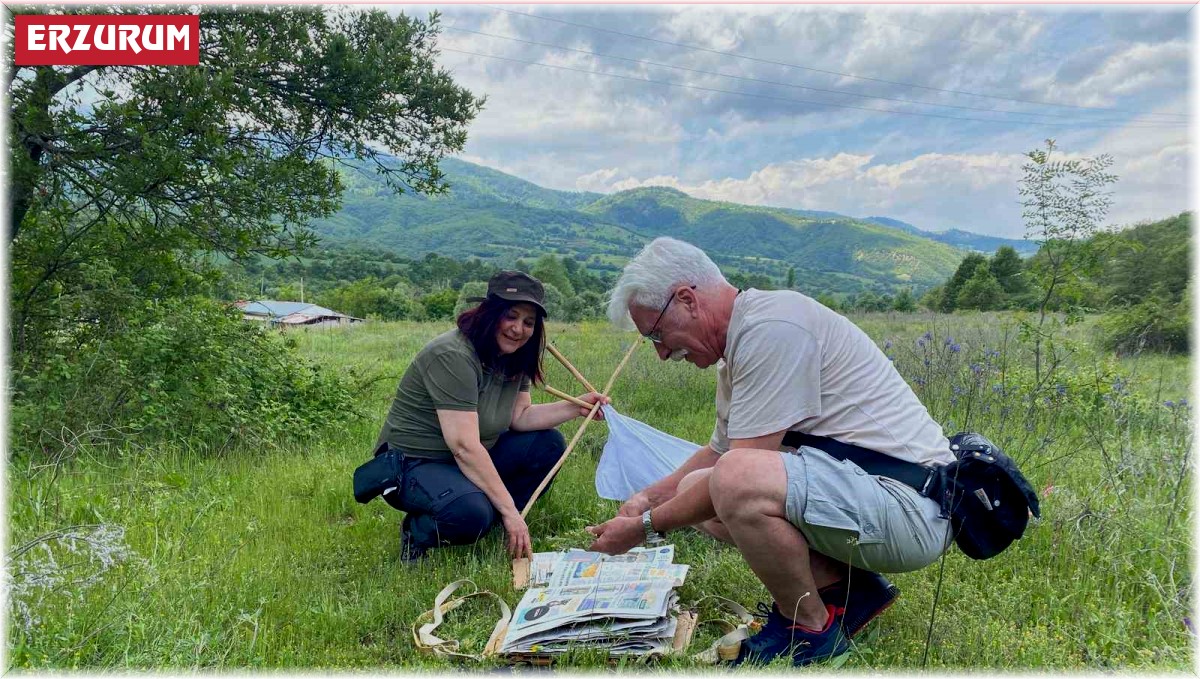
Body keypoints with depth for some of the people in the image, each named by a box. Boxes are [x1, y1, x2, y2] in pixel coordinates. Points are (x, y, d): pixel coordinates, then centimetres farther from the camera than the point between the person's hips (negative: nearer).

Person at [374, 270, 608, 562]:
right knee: (470, 513, -36)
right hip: (414, 465, -9)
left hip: (470, 461, 9)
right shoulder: (452, 357, -27)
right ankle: (419, 531, -3)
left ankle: (489, 520, -3)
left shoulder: (513, 358, 2)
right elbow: (465, 447, -30)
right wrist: (510, 511, -28)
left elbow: (521, 416, 4)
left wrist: (576, 407, -8)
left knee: (548, 445, -2)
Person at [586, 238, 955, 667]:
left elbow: (738, 473, -22)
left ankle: (811, 628, -6)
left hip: (911, 506, -10)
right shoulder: (741, 345, 12)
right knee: (695, 490, 9)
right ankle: (847, 588, 7)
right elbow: (717, 452, 25)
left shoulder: (771, 327, -19)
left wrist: (645, 526, -10)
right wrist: (647, 497, 16)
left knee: (734, 481, -33)